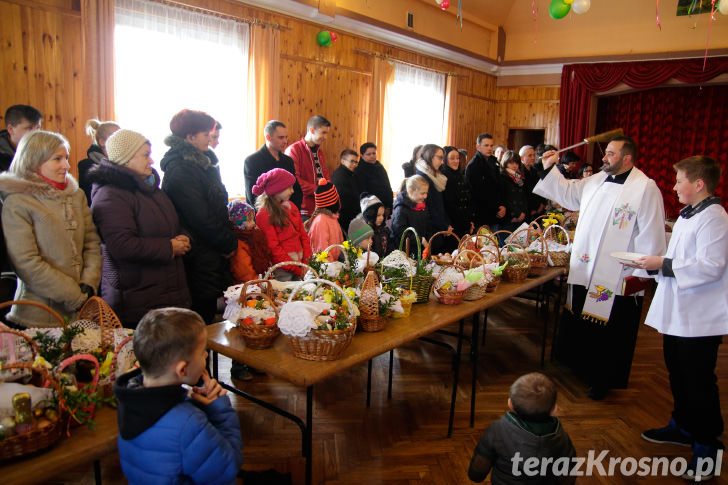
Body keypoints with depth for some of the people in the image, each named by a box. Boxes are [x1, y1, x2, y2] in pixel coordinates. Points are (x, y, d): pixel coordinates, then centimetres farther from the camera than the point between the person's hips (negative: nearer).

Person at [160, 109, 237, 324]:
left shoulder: (199, 163, 15)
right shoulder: (181, 171, -16)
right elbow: (201, 217, -20)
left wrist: (228, 240, 11)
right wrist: (229, 243, -9)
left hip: (210, 256, 9)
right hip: (199, 257, -9)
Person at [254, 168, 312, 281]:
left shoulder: (291, 206, 12)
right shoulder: (264, 214, -8)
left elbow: (303, 234, 12)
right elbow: (273, 247, -12)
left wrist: (307, 261, 0)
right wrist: (296, 269, -13)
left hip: (300, 262, 6)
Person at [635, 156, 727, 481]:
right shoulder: (686, 216, 14)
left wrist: (663, 265, -22)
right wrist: (653, 263, 5)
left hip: (699, 319, -10)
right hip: (677, 313, 10)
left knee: (699, 384, 1)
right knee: (678, 376, 21)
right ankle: (682, 427, 38)